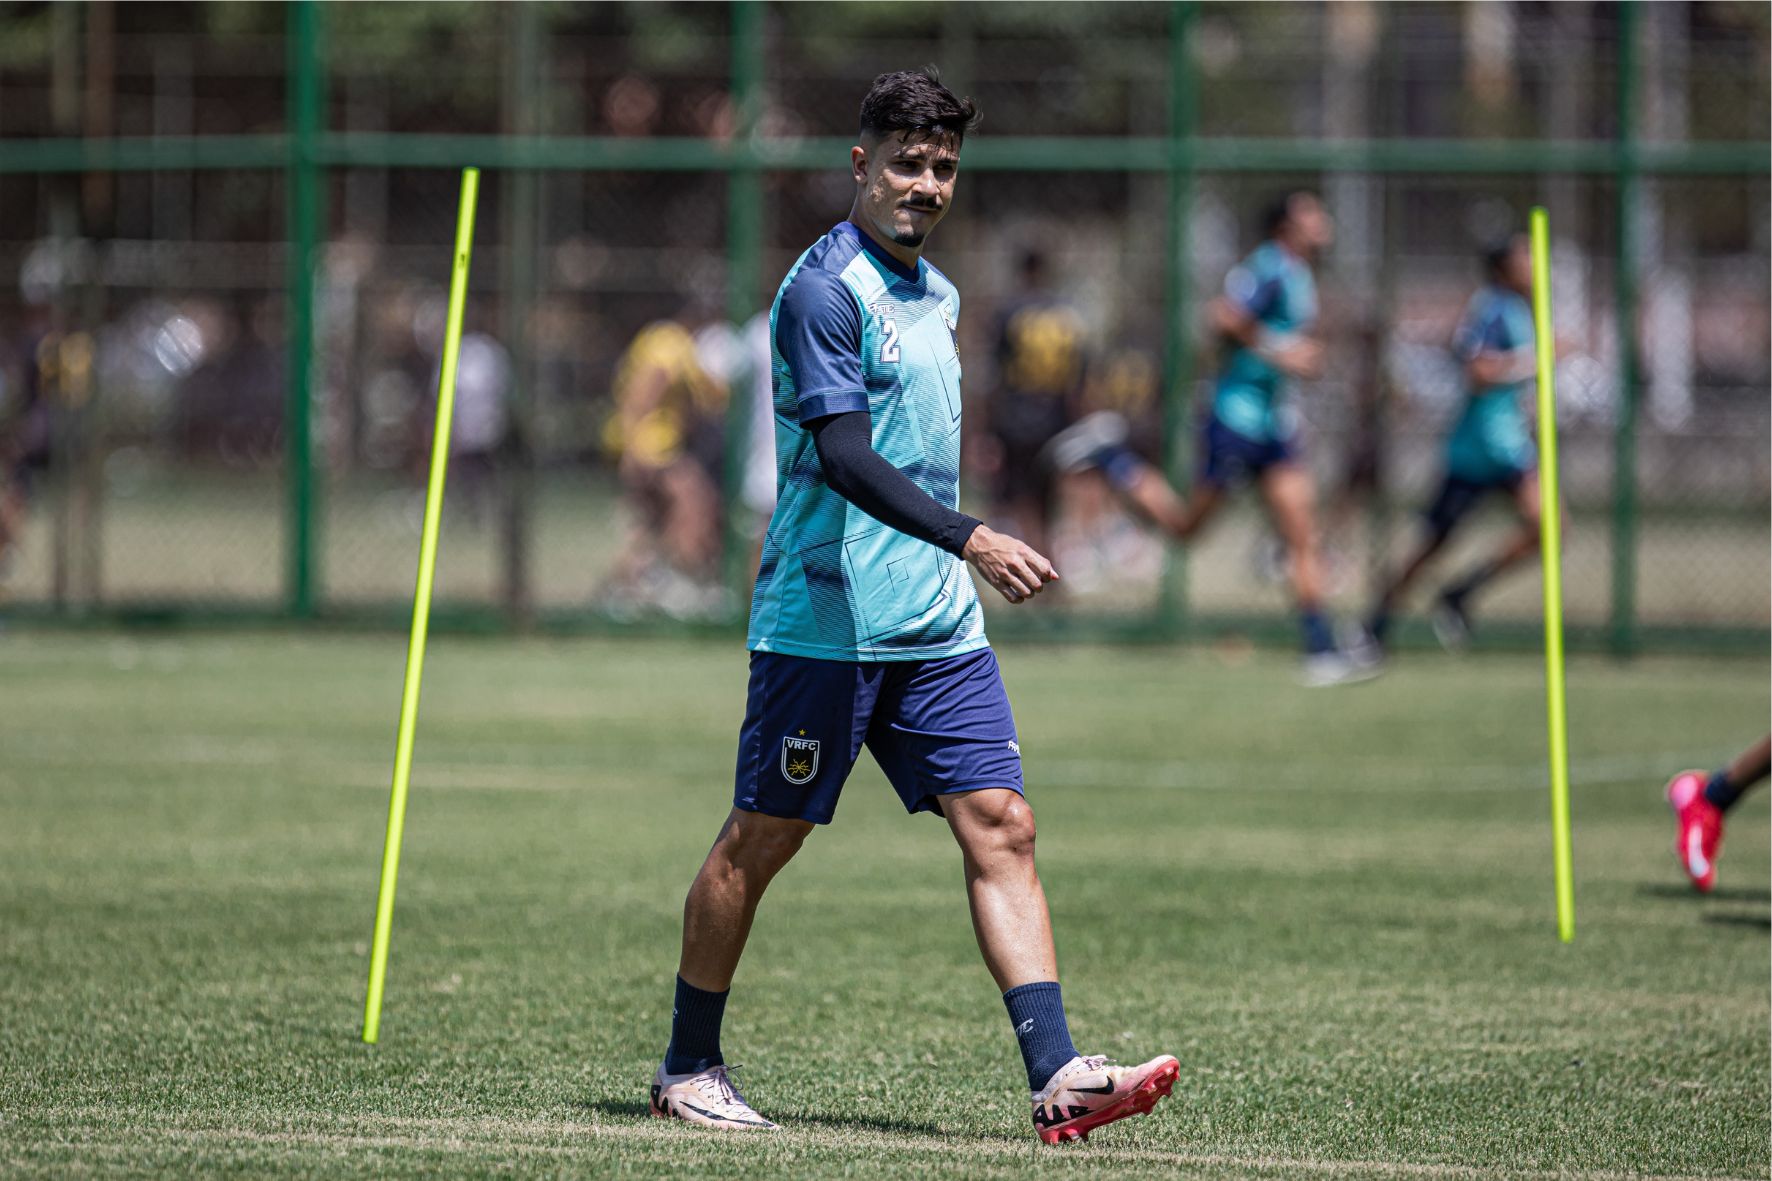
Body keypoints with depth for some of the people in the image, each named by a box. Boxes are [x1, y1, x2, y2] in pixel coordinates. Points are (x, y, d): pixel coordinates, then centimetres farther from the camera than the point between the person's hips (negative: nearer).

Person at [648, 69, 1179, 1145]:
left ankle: (1058, 1076, -11)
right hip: (824, 622, -7)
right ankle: (689, 1070, 17)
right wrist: (970, 538, -31)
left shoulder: (936, 294, 15)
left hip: (938, 626, 7)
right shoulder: (826, 287, -12)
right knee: (761, 842, 3)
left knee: (1000, 827, -4)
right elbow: (844, 457, -22)